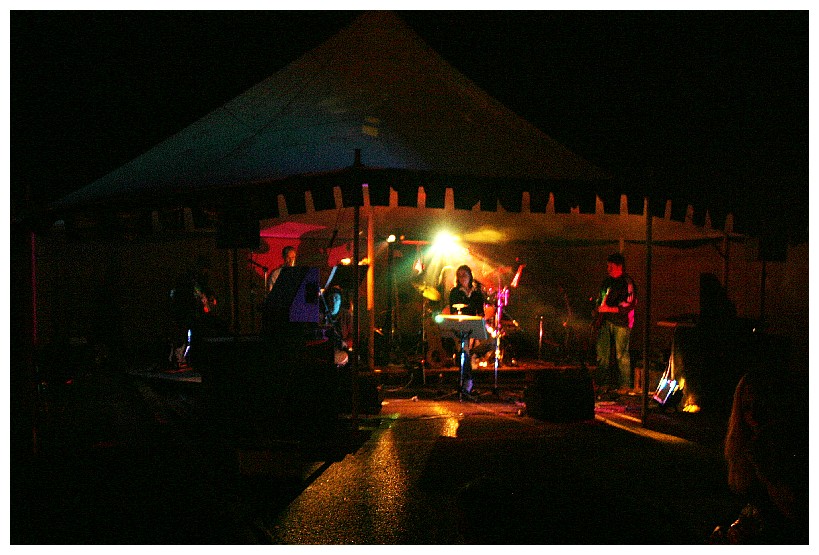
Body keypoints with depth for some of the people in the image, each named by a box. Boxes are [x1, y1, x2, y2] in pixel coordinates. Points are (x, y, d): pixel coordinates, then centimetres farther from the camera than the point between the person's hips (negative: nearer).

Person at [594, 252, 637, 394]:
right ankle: (602, 382, 15)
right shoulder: (607, 281, 16)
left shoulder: (627, 282, -8)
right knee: (602, 353, 6)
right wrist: (598, 308, 11)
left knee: (621, 354, -6)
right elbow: (600, 298, 30)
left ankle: (624, 385, 1)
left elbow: (629, 305, -15)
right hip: (606, 321, 7)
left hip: (621, 321, -7)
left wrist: (609, 309, -18)